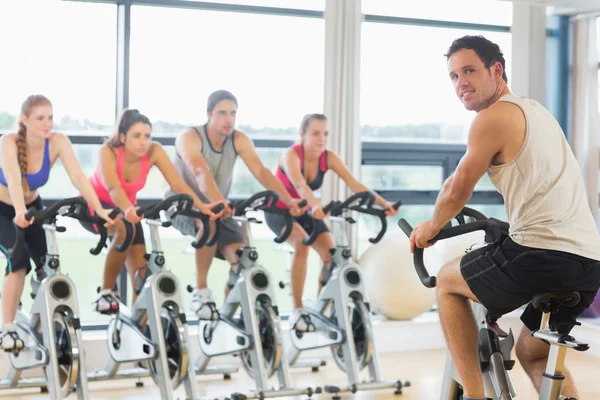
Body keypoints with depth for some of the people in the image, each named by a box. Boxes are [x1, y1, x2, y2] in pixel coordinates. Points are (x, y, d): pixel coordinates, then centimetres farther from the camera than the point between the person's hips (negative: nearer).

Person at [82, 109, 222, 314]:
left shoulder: (154, 151, -22)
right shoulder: (108, 152, -32)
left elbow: (178, 184, -31)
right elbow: (113, 188, -49)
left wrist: (202, 207, -48)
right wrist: (128, 210, -70)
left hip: (126, 209, 5)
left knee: (140, 267, -9)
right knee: (126, 228, -36)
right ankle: (106, 293, -24)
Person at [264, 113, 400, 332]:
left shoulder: (328, 158, -13)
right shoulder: (291, 155, -26)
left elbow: (355, 184, -22)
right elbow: (299, 185, -45)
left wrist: (383, 203, -37)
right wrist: (317, 206, -64)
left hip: (304, 212, 5)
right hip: (279, 211, -5)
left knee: (331, 252, -16)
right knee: (302, 243, -32)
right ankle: (297, 311, -23)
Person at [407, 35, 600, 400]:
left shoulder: (493, 117, -4)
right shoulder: (536, 110, 23)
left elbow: (457, 192, -1)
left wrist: (431, 227, 17)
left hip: (542, 254, -8)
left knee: (448, 282, 17)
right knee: (533, 351, 28)